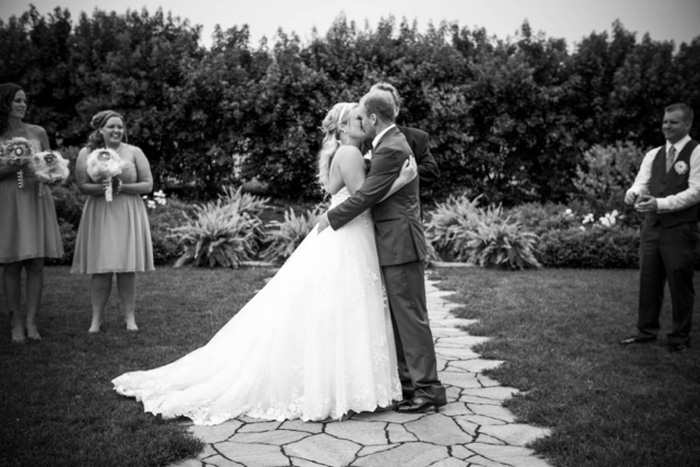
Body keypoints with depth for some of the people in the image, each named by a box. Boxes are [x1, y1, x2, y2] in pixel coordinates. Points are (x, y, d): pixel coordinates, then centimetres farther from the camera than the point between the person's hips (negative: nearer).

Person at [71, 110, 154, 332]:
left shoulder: (134, 152, 5)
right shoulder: (87, 153, 5)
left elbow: (148, 185, 0)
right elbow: (82, 186, -3)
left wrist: (123, 187, -13)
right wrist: (104, 187, -19)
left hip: (128, 215, 0)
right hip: (99, 215, 0)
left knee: (127, 268, 1)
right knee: (100, 269, -1)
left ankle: (130, 317, 9)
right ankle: (96, 320, 7)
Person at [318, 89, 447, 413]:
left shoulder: (390, 150, -17)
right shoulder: (393, 141, 16)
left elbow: (365, 196, -18)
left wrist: (331, 218, -6)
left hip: (400, 244, -11)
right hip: (397, 243, 11)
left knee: (410, 315, -6)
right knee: (400, 314, 15)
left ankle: (428, 389, 2)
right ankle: (408, 379, 25)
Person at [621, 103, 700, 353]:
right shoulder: (653, 155, 14)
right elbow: (641, 183, 7)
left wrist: (660, 203, -22)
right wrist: (633, 193, -18)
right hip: (652, 226, 5)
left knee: (680, 283, 2)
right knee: (648, 280, 9)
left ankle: (680, 337, 15)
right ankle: (646, 331, 21)